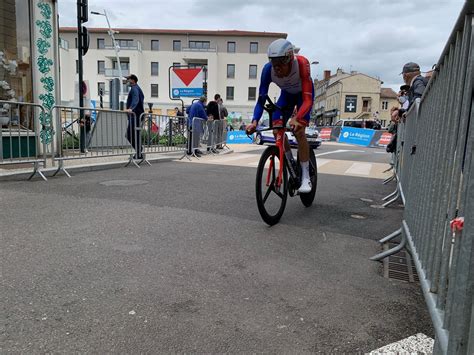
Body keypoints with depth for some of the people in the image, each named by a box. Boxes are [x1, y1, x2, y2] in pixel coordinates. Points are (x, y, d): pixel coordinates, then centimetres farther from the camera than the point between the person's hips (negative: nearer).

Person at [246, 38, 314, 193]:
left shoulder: (301, 63, -40)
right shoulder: (268, 69, -31)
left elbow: (307, 99, -44)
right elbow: (261, 99, -27)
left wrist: (296, 119, -62)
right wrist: (254, 121, -44)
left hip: (303, 93, -3)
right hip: (287, 93, 4)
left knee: (299, 131, -22)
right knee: (277, 131, -12)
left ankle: (306, 177, -13)